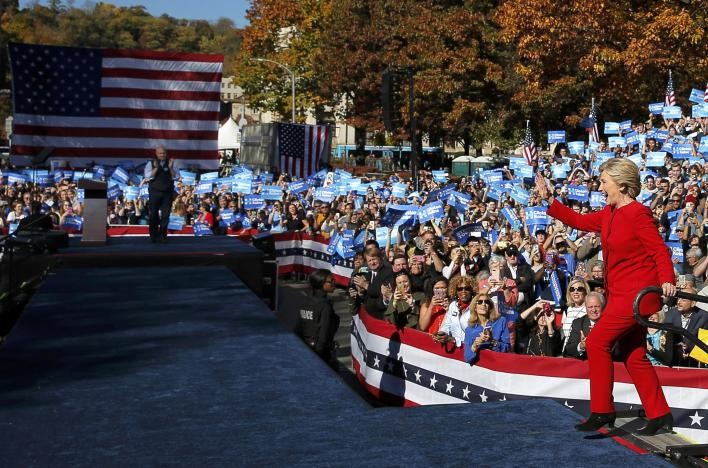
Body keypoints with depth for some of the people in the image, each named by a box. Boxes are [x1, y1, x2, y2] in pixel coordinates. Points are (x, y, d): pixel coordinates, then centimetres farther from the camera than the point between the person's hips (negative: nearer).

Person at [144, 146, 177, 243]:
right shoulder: (151, 163, 2)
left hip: (167, 193, 2)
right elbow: (148, 176, -10)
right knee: (154, 215, 1)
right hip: (155, 193, -2)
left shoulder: (170, 163, 9)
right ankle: (153, 236, 8)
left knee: (165, 215, 2)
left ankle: (162, 236, 10)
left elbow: (175, 177, 1)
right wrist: (156, 168, -20)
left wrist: (170, 168, -13)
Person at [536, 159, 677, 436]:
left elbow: (659, 250, -18)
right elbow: (579, 221, 18)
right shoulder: (609, 214, 11)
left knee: (597, 342, -11)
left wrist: (667, 280, -32)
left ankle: (602, 411, -2)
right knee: (634, 356, 12)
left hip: (638, 294, -10)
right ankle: (659, 414, 20)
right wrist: (548, 199, 16)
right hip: (621, 295, 10)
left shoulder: (638, 213, -15)